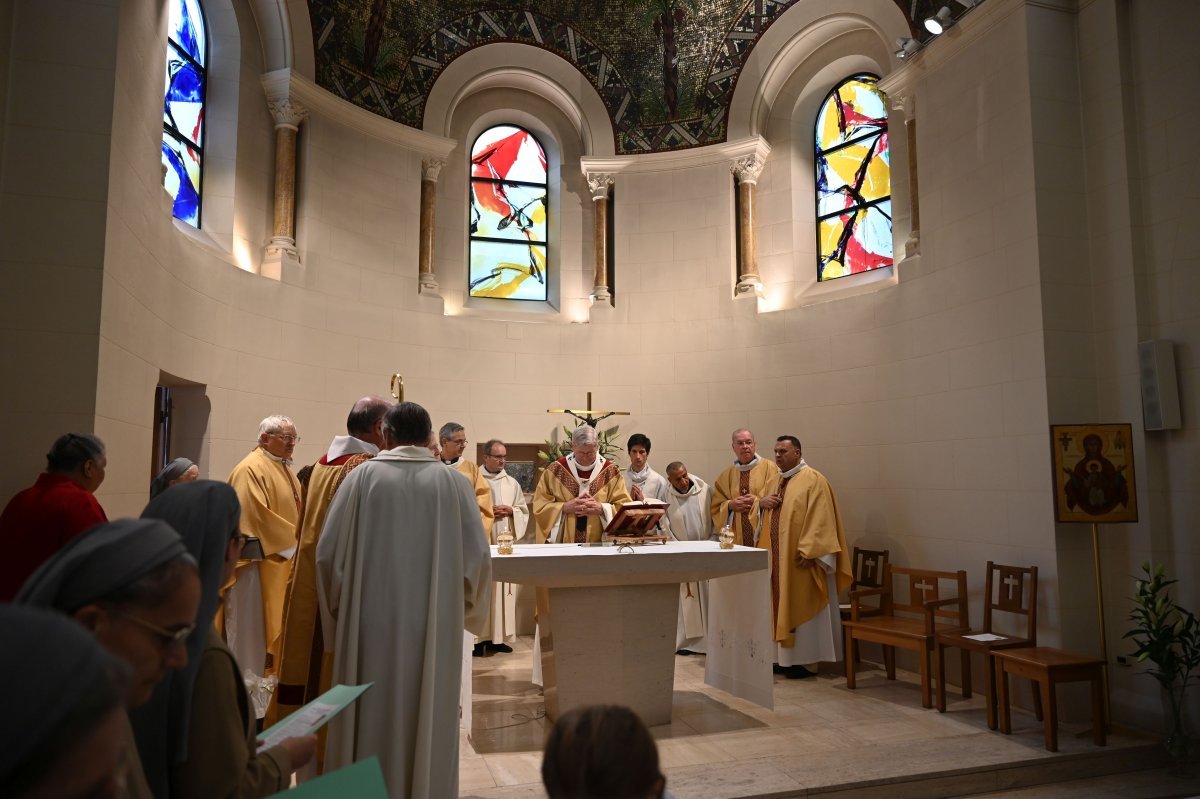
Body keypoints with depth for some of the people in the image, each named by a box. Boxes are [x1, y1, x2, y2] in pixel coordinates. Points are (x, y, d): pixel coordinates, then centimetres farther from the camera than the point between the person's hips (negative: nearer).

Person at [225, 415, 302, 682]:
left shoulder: (284, 470, 15)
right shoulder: (251, 470, -15)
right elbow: (257, 516, -22)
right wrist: (293, 541, -16)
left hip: (283, 565, 9)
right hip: (260, 564, -9)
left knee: (276, 626, 15)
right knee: (254, 630, 0)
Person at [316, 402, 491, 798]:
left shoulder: (363, 476, -4)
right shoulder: (454, 482, -1)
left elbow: (328, 550, -6)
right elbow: (478, 555, -5)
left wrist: (341, 606, 10)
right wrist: (460, 603, 13)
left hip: (371, 621, 0)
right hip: (433, 626, 1)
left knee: (372, 717, 13)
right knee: (428, 718, 13)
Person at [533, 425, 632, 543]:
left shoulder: (611, 472, 2)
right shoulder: (555, 470, 0)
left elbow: (624, 506, 2)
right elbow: (539, 506, 1)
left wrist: (602, 509, -14)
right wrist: (565, 507, -14)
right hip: (562, 544, -1)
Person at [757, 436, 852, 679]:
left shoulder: (813, 480, -10)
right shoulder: (774, 481, 14)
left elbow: (820, 519, -16)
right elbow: (768, 517, 23)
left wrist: (807, 551, -21)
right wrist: (762, 502, 0)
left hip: (799, 558, -7)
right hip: (776, 558, 8)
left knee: (801, 608, 0)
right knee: (780, 607, 11)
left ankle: (806, 661, 9)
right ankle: (783, 656, 21)